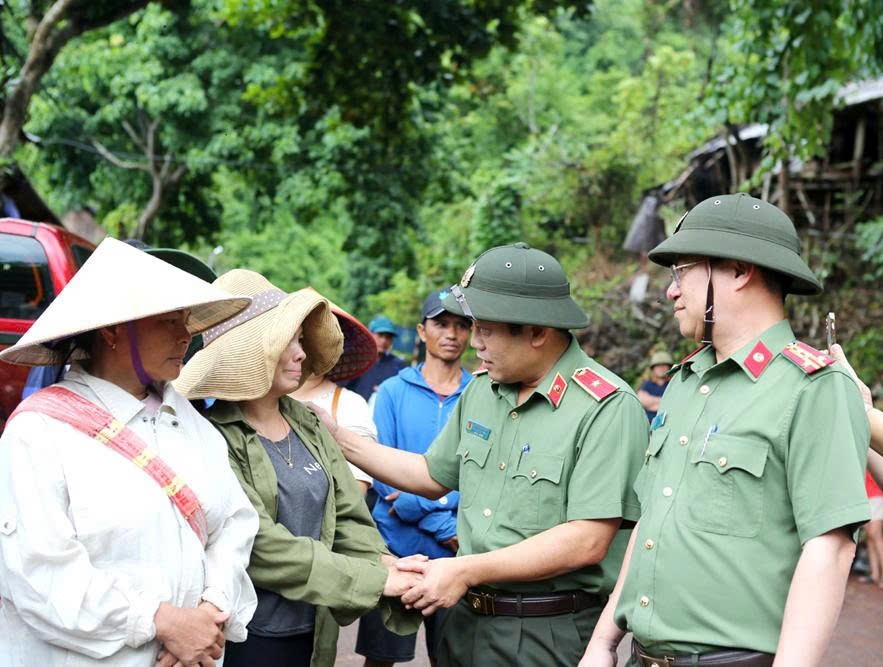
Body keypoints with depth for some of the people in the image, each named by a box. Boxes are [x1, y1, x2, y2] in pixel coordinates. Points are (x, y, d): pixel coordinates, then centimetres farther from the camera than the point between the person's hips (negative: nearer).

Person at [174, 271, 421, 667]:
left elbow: (349, 520, 4)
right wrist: (377, 580, -19)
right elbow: (261, 548, -21)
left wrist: (388, 569, -16)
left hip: (312, 635, 6)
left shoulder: (309, 426, 7)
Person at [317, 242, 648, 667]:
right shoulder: (480, 392, 8)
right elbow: (434, 477, 21)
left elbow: (586, 542, -22)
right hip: (466, 620, 7)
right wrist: (340, 440, 15)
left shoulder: (608, 407, -16)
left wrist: (466, 571, -20)